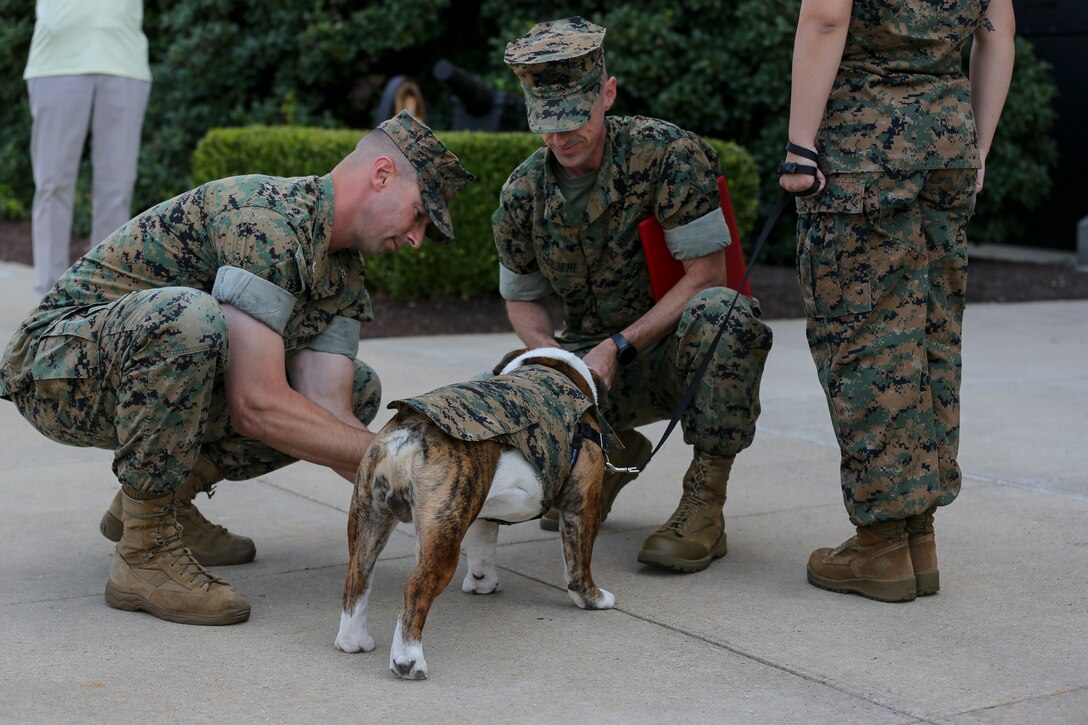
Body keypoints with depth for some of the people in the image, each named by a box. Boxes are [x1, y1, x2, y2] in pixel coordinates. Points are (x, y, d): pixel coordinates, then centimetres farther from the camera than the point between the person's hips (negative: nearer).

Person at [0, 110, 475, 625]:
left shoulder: (345, 276, 4)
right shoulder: (266, 218, -26)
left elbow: (328, 414, -8)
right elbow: (255, 405, -32)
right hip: (60, 369, -8)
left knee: (359, 389, 4)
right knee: (189, 316, -41)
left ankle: (166, 494, 8)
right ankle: (145, 552, -23)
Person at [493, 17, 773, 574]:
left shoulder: (667, 152, -18)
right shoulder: (522, 193, -4)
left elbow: (706, 275, -18)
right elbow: (521, 298, 9)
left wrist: (617, 346, -25)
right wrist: (551, 355, -14)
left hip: (680, 353, -4)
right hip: (596, 361, 4)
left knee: (723, 312, -38)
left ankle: (705, 506, -24)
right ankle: (616, 452, 12)